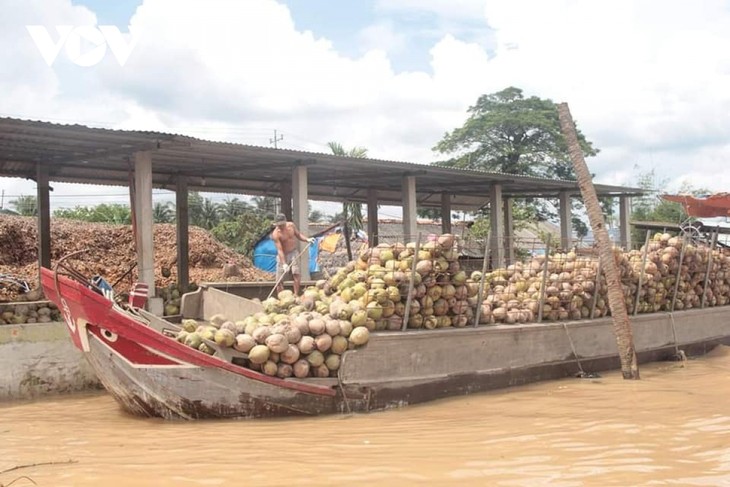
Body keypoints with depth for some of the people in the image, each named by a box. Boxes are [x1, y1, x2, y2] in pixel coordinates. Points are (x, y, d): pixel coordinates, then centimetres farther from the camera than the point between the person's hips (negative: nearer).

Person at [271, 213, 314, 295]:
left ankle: (296, 296, -7)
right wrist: (284, 264, -31)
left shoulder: (291, 225, -8)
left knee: (296, 273, -12)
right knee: (279, 279, -3)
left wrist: (307, 239, -7)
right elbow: (280, 250, -25)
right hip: (283, 255, -3)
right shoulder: (276, 234, -22)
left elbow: (298, 235, 11)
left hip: (293, 253, 3)